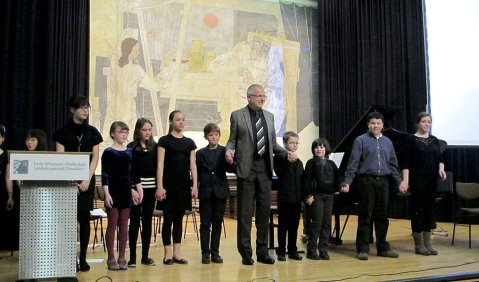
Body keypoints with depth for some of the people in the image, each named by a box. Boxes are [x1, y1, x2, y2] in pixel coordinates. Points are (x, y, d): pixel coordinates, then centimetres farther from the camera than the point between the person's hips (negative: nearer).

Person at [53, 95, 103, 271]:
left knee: (84, 218, 3)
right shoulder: (63, 131, 2)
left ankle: (83, 258, 10)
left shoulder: (92, 132, 8)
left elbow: (95, 157, 3)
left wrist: (87, 180, -8)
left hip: (87, 180, 2)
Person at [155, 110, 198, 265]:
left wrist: (195, 185, 1)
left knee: (179, 218, 8)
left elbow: (193, 165, 8)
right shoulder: (164, 140, 0)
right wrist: (160, 186, -13)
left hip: (184, 185, 4)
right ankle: (167, 254, 9)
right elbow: (160, 164, -6)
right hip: (169, 184, -3)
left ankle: (176, 253, 14)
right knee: (168, 218, 1)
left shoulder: (189, 142, 10)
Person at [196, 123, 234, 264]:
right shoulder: (200, 153, 5)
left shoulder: (225, 151, 3)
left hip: (220, 192, 0)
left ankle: (215, 252, 14)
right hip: (205, 192, 0)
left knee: (217, 224, 7)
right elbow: (197, 173, 6)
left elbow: (230, 170, -6)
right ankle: (205, 253, 11)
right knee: (205, 224, 3)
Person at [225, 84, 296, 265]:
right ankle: (245, 253, 11)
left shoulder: (269, 116, 14)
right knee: (245, 211, 1)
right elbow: (232, 140, 3)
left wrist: (287, 153, 3)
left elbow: (273, 143, 17)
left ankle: (262, 252, 19)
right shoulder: (237, 115, 2)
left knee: (264, 210, 8)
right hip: (246, 168, -4)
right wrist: (229, 151, -17)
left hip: (264, 168, 4)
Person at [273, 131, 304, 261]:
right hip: (284, 197, -5)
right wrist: (289, 159, -27)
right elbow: (279, 172, -22)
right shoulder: (279, 158, -5)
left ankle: (293, 250, 21)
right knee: (283, 225, 3)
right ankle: (281, 251, 13)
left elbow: (302, 180, 14)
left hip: (297, 198, 5)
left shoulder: (299, 162, 13)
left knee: (294, 225, 11)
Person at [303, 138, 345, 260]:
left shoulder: (331, 164, 14)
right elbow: (307, 180, -5)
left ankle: (323, 250, 13)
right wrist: (308, 195, -13)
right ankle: (311, 250, 2)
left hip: (329, 195, 5)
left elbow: (337, 178, 10)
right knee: (317, 222, -6)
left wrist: (342, 186, -10)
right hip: (316, 195, -5)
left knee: (327, 223, 5)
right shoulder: (311, 162, 1)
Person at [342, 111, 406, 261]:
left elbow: (393, 165, 17)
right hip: (366, 181, -4)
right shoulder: (361, 140, 0)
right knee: (365, 216, 0)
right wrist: (347, 182, -13)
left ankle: (383, 248, 21)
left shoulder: (387, 142, 13)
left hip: (383, 182, 4)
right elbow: (353, 163, -5)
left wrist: (399, 181, 9)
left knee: (382, 216, 10)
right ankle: (362, 249, 9)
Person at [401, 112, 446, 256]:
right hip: (418, 179, -5)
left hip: (432, 179, 5)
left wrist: (441, 168, -10)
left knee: (429, 210, 8)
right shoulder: (412, 139, -5)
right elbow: (406, 162, -9)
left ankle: (427, 244, 16)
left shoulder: (434, 140, 11)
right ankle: (418, 245, 9)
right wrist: (406, 181, -18)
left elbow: (439, 158, 12)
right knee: (417, 210, 0)